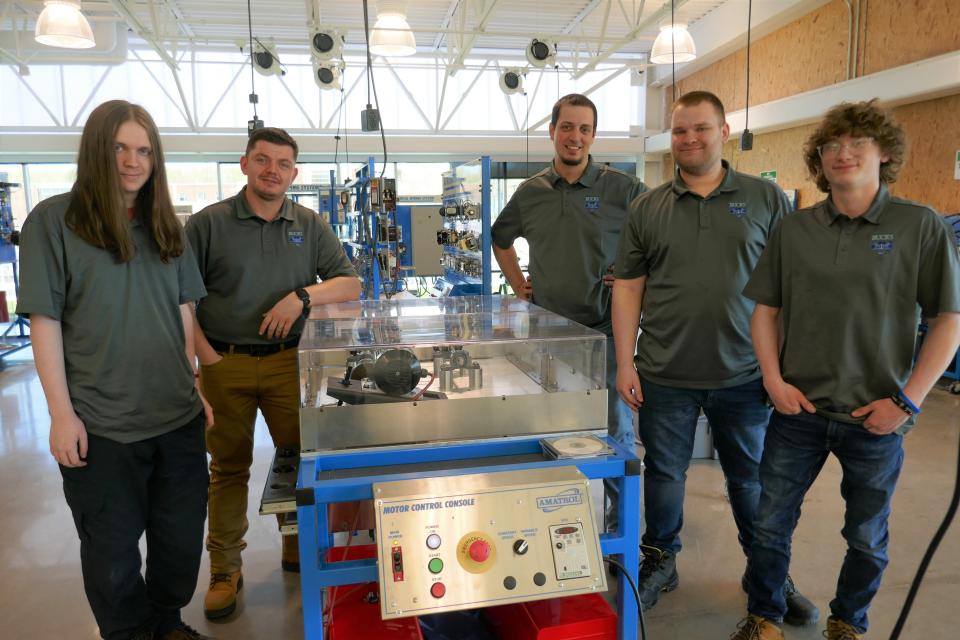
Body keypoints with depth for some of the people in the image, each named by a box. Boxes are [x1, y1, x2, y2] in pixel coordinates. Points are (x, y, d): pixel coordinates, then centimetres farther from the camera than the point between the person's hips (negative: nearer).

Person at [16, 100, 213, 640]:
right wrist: (62, 412, -11)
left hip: (179, 415, 4)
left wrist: (196, 384, 9)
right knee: (113, 553, 12)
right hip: (101, 424, -4)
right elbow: (44, 321, -8)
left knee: (182, 541, 15)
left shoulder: (165, 226, 8)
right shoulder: (53, 220, -6)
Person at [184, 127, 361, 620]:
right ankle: (225, 570, 23)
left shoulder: (310, 226, 7)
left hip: (289, 361, 2)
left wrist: (303, 295, -15)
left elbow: (350, 284, 3)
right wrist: (207, 357, -9)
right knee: (228, 467, 8)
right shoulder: (207, 224, 0)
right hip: (224, 363, -1)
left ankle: (298, 548, 29)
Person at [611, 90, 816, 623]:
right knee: (664, 473, 13)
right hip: (664, 377, 1)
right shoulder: (646, 209, 4)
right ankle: (659, 562, 35)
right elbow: (628, 289, 3)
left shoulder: (767, 199, 2)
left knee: (752, 479, 15)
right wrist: (625, 364, -2)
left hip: (744, 375, 0)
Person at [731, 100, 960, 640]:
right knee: (771, 524, 11)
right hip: (799, 409, 2)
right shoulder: (795, 230, 2)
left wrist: (908, 400, -10)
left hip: (876, 418, -1)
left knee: (867, 538, 17)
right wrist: (774, 381, -5)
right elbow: (766, 311, 6)